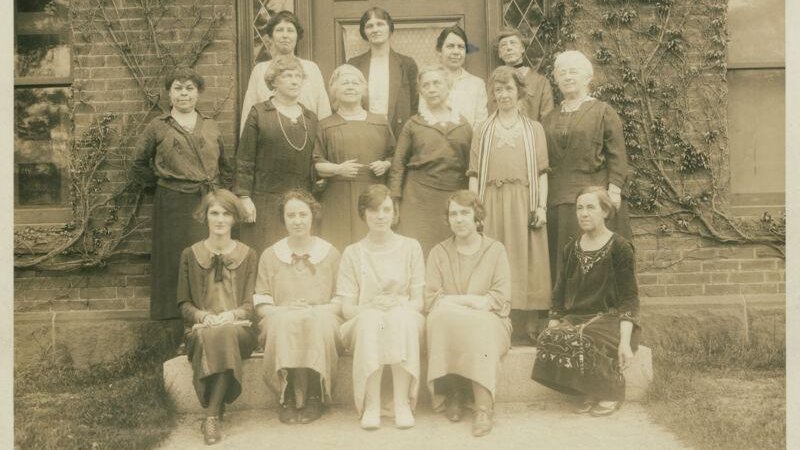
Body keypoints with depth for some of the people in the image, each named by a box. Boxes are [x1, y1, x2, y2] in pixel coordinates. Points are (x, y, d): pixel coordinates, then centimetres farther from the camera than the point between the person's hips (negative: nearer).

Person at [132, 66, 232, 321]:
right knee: (176, 261, -1)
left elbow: (225, 165, 18)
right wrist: (158, 184, 7)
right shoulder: (158, 127, 5)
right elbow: (140, 163, 13)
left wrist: (222, 194, 9)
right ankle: (174, 314, 8)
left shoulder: (210, 126, 13)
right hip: (173, 206, -2)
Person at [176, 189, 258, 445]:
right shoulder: (190, 255, 13)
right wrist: (204, 316, -11)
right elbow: (184, 304, 10)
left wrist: (232, 314, -15)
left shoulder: (248, 255, 13)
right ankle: (216, 410, -31)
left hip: (238, 328, 0)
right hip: (201, 329, 0)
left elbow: (251, 303, 7)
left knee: (225, 333, -37)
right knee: (210, 335, -37)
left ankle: (213, 415, -33)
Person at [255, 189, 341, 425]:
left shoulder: (330, 254, 15)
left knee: (319, 322, -35)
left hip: (321, 320, 0)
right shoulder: (270, 256, 16)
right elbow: (261, 303, 9)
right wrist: (284, 311, -12)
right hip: (280, 325, 0)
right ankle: (288, 396, -26)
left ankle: (313, 397, -25)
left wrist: (314, 309, -10)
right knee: (285, 321, -35)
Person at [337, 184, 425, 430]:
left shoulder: (410, 247, 11)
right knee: (371, 318, -34)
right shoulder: (352, 253, 11)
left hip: (405, 321, 0)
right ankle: (371, 405, -33)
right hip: (364, 324, 0)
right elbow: (347, 308, 2)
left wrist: (398, 304, -18)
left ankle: (402, 402, -32)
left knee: (401, 315, -34)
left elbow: (419, 300, 4)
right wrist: (372, 306, -19)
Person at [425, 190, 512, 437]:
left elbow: (501, 300, -3)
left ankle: (484, 406, -34)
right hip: (446, 326, 1)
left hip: (488, 324, -1)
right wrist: (470, 301, -13)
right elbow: (431, 300, 0)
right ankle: (453, 392, -21)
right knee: (443, 316, -32)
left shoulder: (495, 250, 8)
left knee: (479, 328, -34)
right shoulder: (439, 252, 11)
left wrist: (453, 301, -13)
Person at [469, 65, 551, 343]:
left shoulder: (534, 129, 13)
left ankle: (532, 329, 2)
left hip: (524, 203, 0)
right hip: (493, 203, 0)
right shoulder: (484, 130, 13)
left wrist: (541, 206, -4)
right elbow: (475, 174, 7)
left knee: (527, 263, -2)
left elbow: (542, 172, 8)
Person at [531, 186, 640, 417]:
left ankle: (612, 391, -6)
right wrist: (553, 325, 3)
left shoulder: (620, 248, -2)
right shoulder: (571, 249, 14)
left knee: (581, 342, -35)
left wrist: (625, 341, -18)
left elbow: (629, 299, -8)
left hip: (610, 319, -4)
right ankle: (588, 392, -6)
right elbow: (560, 294, 17)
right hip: (577, 318, 5)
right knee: (548, 339, -27)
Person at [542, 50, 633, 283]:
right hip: (557, 200, 4)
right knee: (561, 259, 3)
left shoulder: (603, 112, 5)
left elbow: (617, 154, -2)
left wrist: (614, 188, -12)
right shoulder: (550, 119, 17)